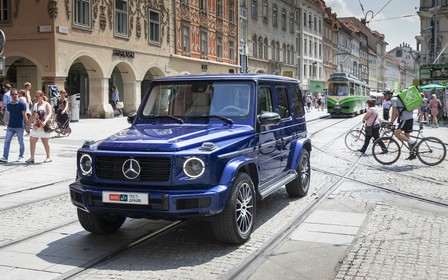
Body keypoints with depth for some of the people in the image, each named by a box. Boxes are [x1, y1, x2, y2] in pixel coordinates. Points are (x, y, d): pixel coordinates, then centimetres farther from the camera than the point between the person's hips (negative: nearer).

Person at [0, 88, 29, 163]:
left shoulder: (22, 104, -7)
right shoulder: (9, 105, 9)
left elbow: (24, 115, -8)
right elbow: (10, 114, 18)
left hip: (19, 127, -4)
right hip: (10, 126, 4)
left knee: (21, 142, 6)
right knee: (7, 141, -5)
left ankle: (21, 157, 20)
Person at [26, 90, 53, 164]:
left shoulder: (46, 104, -6)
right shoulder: (35, 105, 14)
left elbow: (49, 114, -19)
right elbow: (32, 115, 20)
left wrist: (45, 121, -35)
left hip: (44, 127, -6)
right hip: (35, 127, 6)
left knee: (45, 142, 2)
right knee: (32, 141, 1)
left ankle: (48, 157, 13)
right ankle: (32, 158, 7)